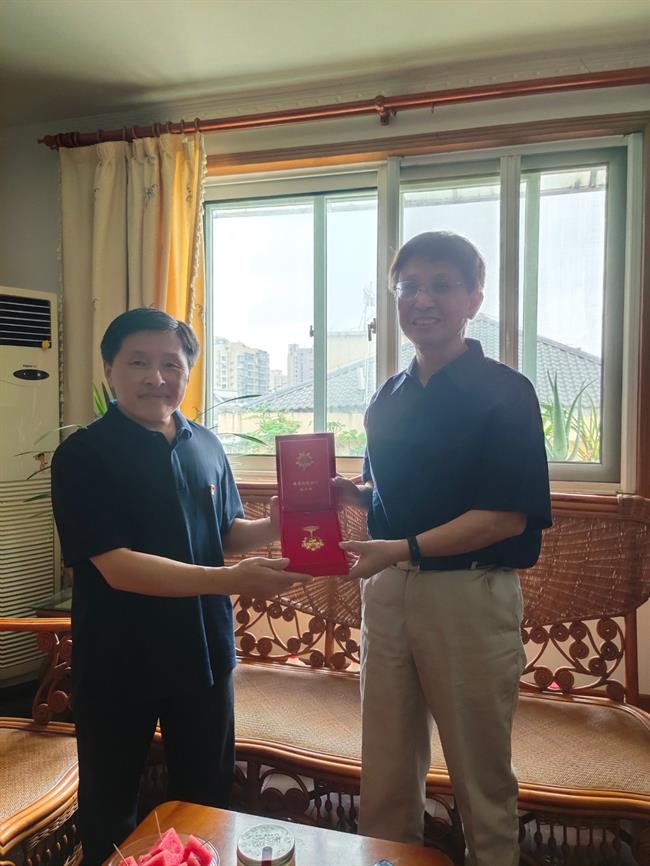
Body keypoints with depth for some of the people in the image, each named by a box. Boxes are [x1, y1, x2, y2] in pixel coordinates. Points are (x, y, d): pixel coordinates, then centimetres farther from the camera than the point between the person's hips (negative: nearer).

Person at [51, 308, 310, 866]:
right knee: (110, 811, 18)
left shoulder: (206, 446, 1)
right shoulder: (83, 454, -15)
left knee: (208, 799, 23)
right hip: (118, 664, -4)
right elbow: (116, 566, -24)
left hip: (205, 652, 5)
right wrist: (230, 580, -34)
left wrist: (274, 527, -14)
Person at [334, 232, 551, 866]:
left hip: (469, 593, -5)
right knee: (385, 770, 16)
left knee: (480, 776, 13)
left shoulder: (504, 392, -8)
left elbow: (509, 516, -14)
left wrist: (403, 549, -21)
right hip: (387, 590, 5)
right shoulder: (388, 399, 9)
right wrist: (346, 492, -2)